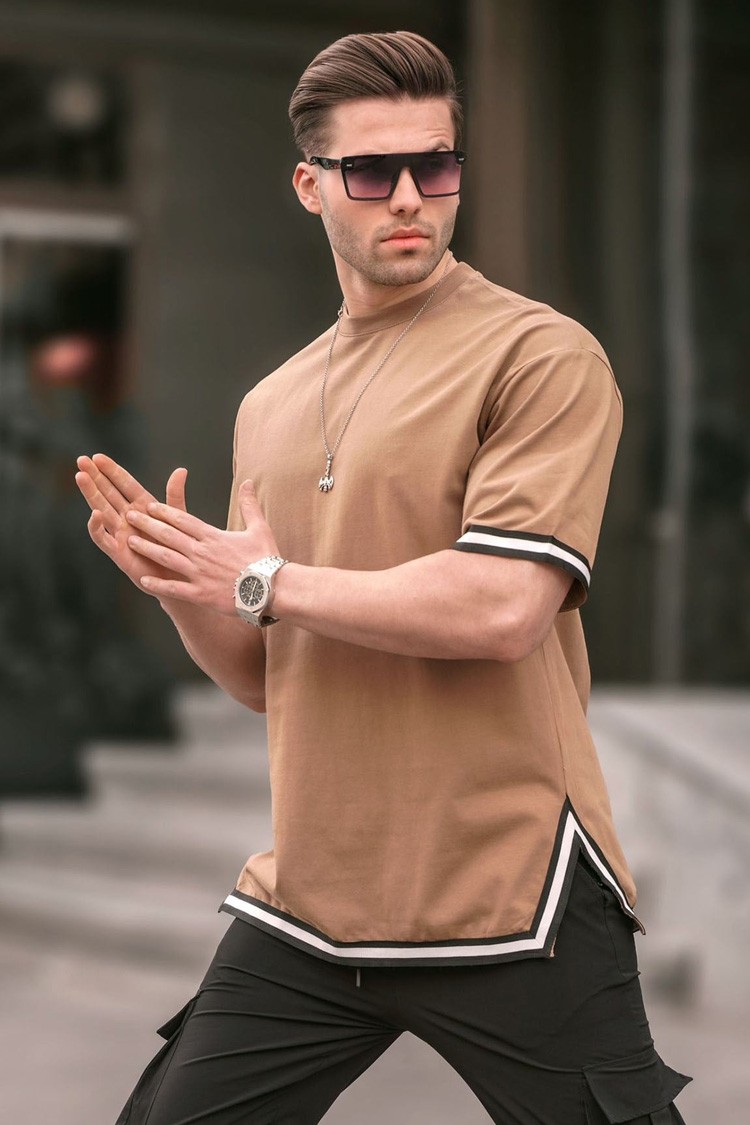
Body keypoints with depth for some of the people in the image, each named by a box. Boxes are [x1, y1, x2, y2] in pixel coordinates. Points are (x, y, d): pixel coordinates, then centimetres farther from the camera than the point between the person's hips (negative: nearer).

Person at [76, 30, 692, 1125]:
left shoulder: (540, 356, -7)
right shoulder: (270, 408, 14)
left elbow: (501, 610, -19)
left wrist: (263, 582, -10)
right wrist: (176, 582, -3)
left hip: (509, 903, -6)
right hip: (306, 903, 6)